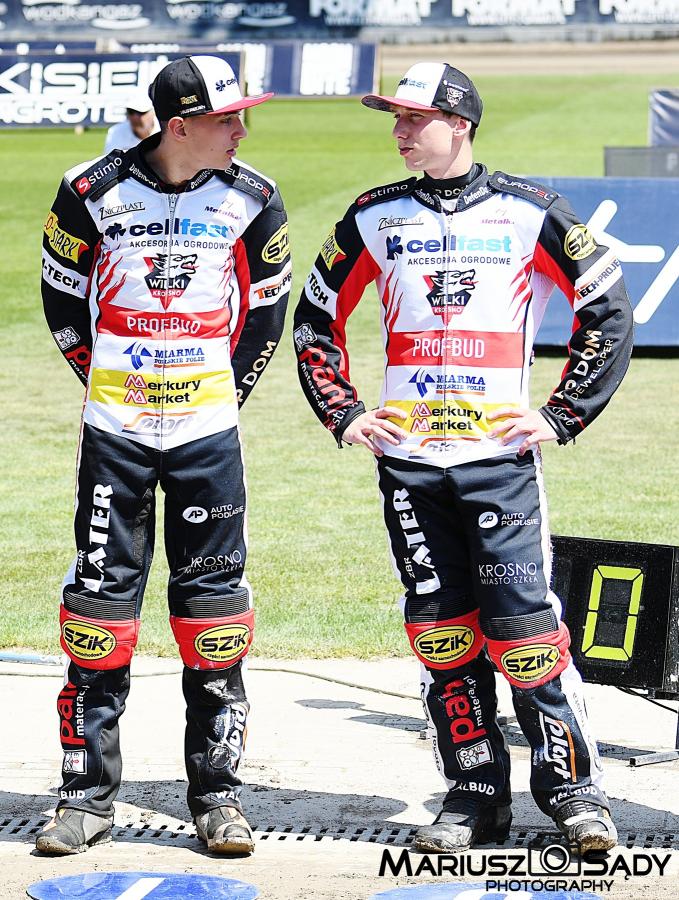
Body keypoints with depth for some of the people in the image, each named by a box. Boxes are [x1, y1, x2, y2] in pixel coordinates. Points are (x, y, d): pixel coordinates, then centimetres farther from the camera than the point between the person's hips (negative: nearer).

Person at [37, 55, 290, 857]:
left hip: (207, 430, 1)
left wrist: (224, 395, 7)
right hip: (115, 429, -1)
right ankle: (87, 797, 9)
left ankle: (217, 796, 12)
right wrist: (110, 386, 7)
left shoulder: (251, 202, -2)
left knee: (213, 607, 3)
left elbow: (265, 312, 9)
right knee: (100, 598, 1)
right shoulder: (93, 194, -6)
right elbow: (62, 300, 7)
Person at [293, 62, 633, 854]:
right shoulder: (375, 217, 9)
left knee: (524, 627, -8)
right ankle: (474, 795, 13)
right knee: (441, 633, 3)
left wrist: (562, 415, -1)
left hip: (500, 456, -3)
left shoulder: (527, 213, 1)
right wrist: (343, 415, 10)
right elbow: (315, 319, 19)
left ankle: (572, 787, 4)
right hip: (407, 460, 3)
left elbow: (608, 308, 4)